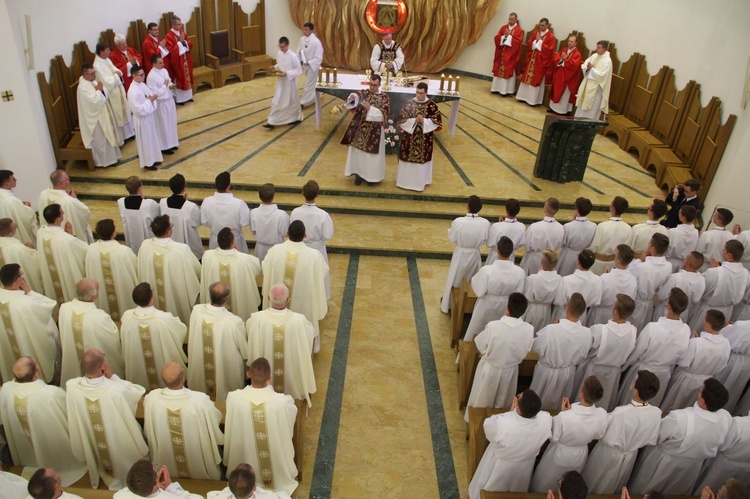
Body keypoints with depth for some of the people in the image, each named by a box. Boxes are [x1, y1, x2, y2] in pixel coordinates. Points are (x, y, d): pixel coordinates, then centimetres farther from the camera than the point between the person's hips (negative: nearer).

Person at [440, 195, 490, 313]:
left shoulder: (458, 222, -26)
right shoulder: (485, 223, -19)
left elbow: (452, 239, -12)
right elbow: (484, 240, -5)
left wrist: (451, 228, 6)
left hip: (460, 255, -2)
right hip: (475, 255, 2)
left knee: (455, 280, 20)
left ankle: (447, 305, 37)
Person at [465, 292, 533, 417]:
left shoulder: (493, 326, -33)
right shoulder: (529, 330, -25)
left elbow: (481, 346, -18)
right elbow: (524, 352, -9)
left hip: (490, 370, -2)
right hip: (510, 371, 2)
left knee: (481, 401, 25)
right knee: (502, 402, 29)